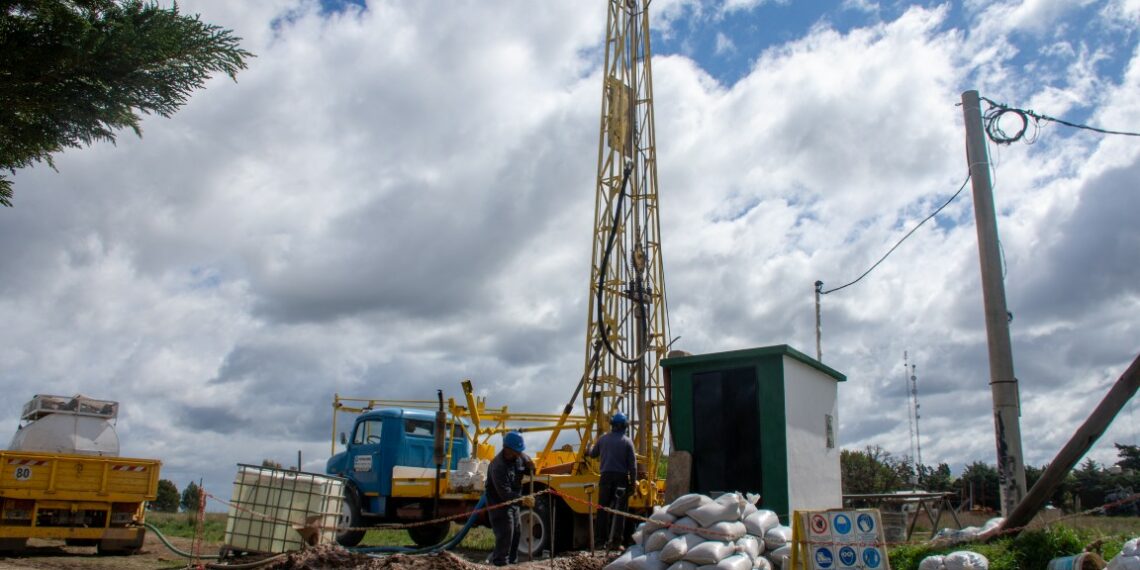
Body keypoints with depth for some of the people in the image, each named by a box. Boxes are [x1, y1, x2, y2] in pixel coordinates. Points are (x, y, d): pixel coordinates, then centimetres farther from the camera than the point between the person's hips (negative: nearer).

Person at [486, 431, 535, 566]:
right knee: (505, 533, -13)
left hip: (512, 501, 9)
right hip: (499, 503, -8)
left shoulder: (519, 457, -8)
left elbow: (528, 470, 11)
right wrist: (522, 499, -47)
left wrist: (530, 467, -14)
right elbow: (505, 494, -36)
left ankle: (512, 561, 31)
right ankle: (500, 563, -3)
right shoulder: (498, 466, -33)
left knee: (516, 533, 16)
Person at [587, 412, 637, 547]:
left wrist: (590, 449, 45)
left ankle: (603, 539, 11)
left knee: (603, 508, 9)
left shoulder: (603, 439, 7)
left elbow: (592, 454, 22)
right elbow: (632, 464, -4)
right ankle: (616, 540, -4)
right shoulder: (627, 441, -2)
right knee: (620, 510, 0)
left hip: (606, 477, 3)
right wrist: (633, 482, 2)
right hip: (621, 478, -2)